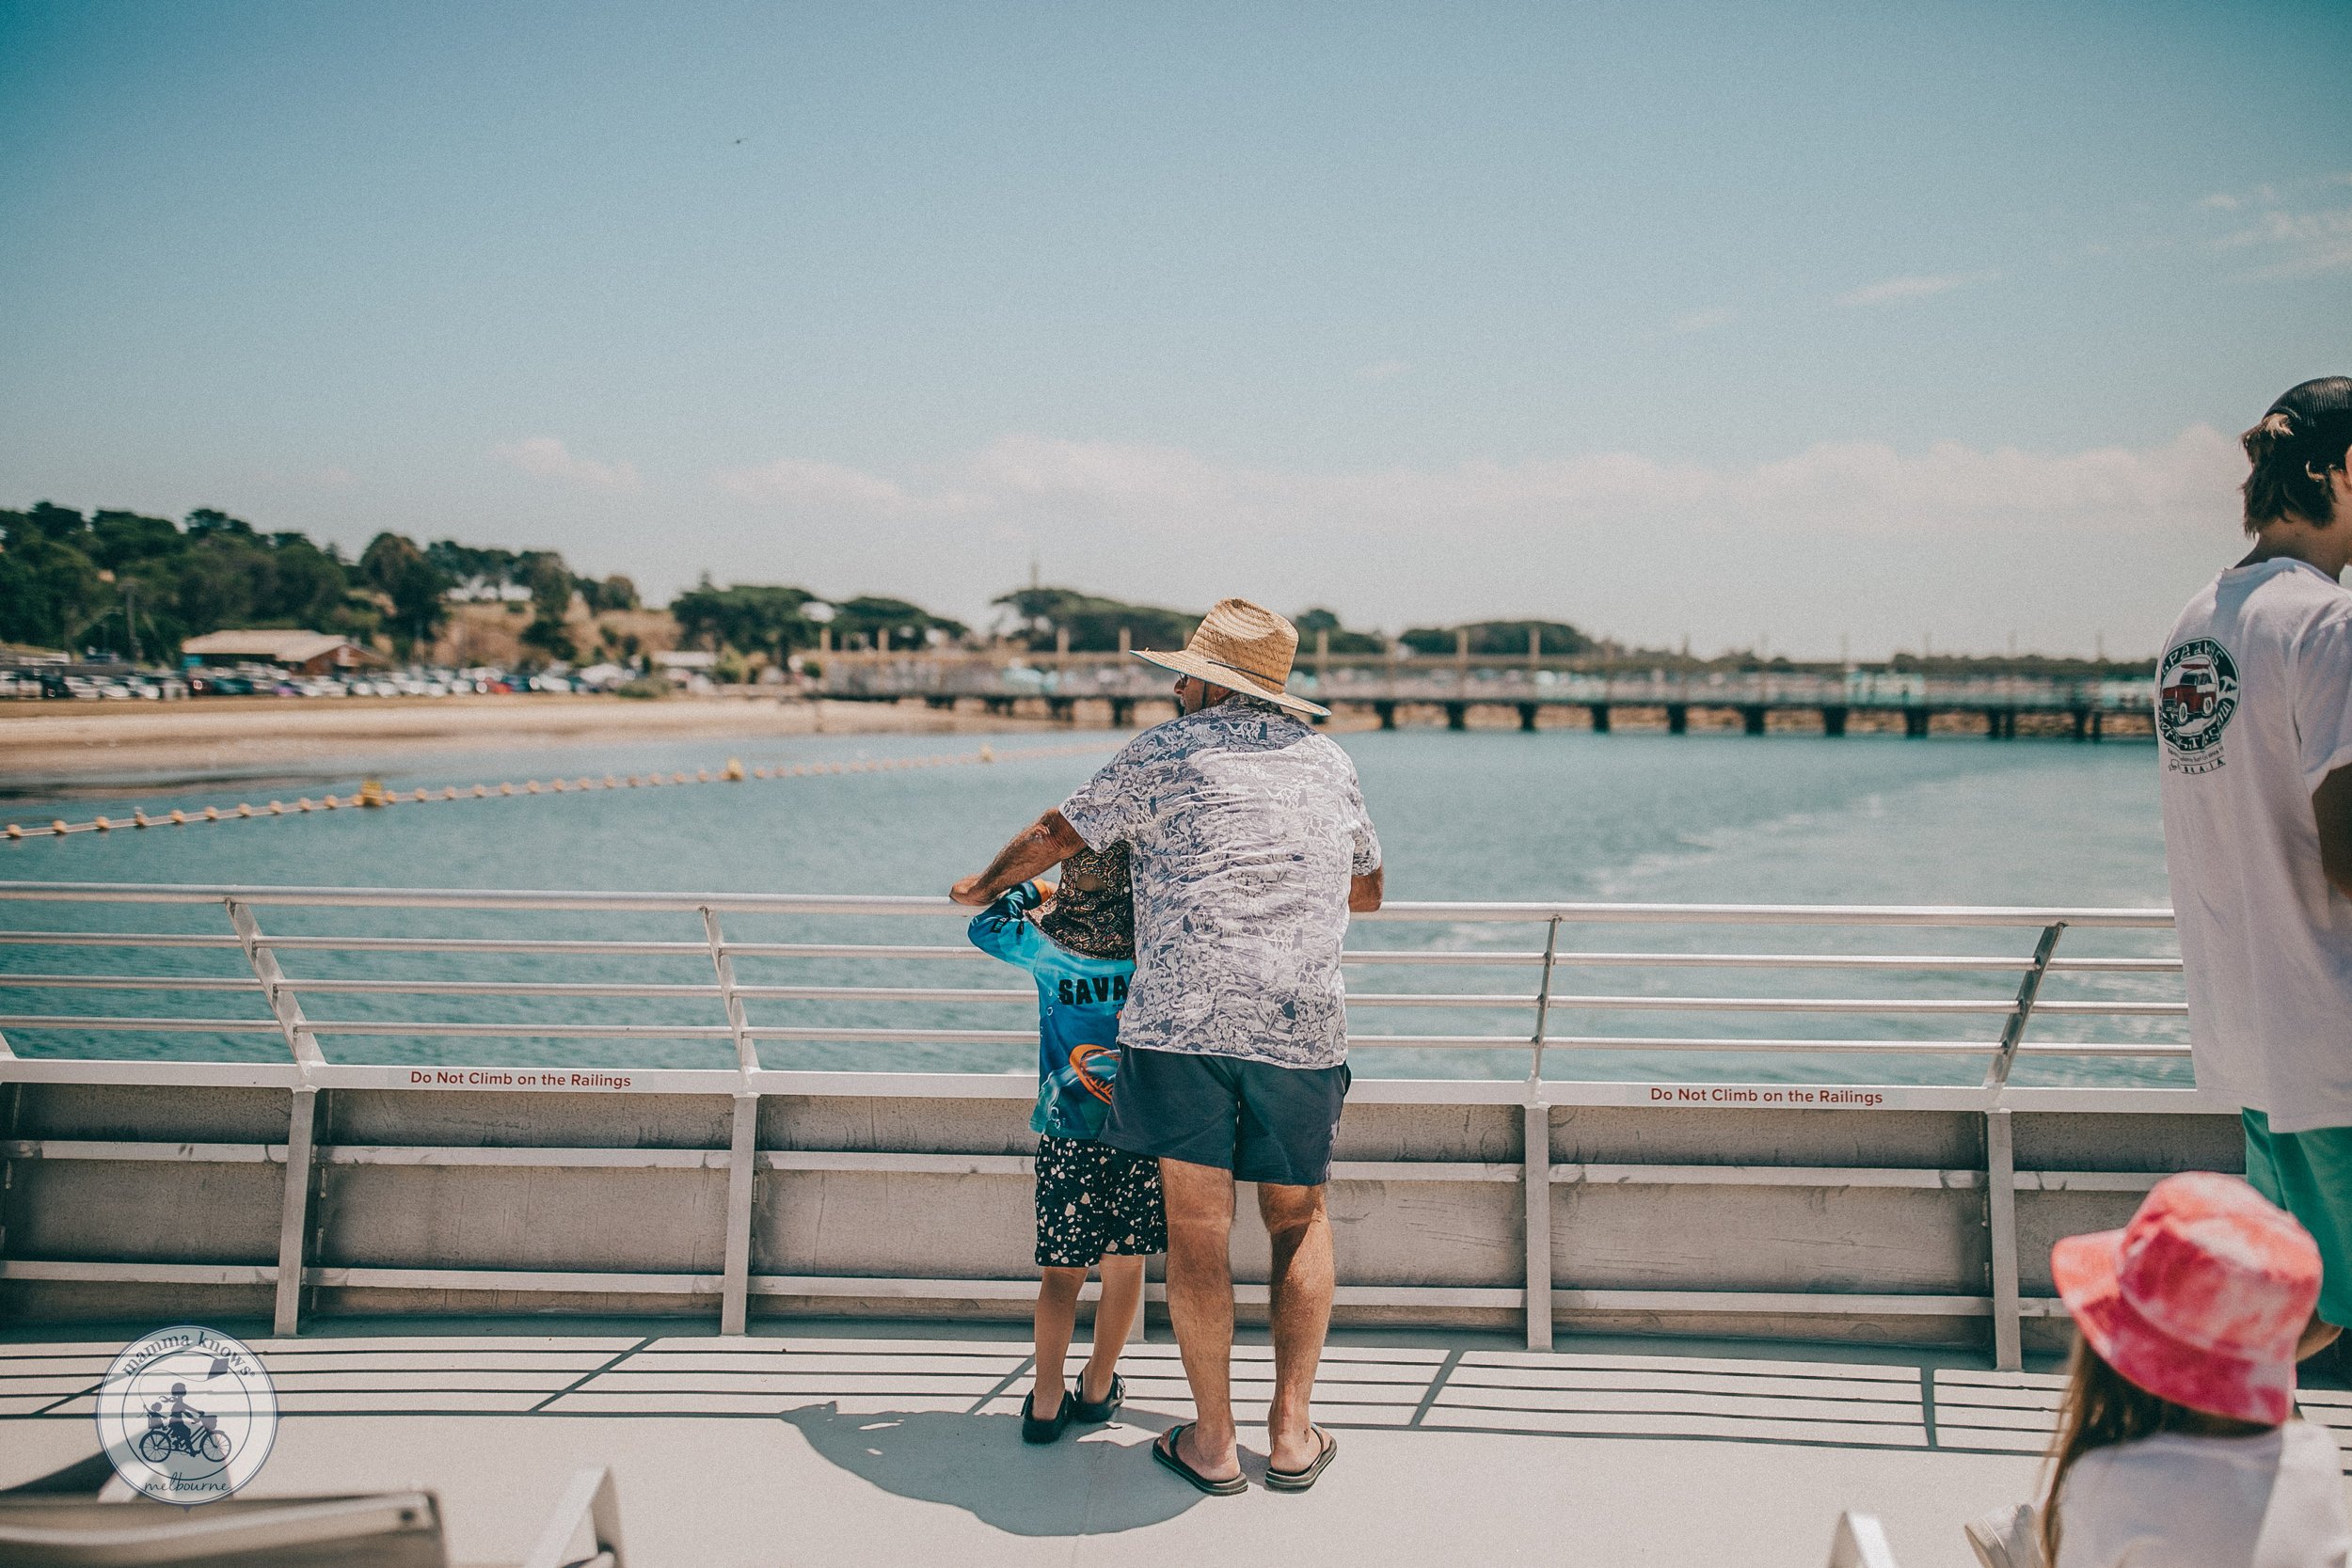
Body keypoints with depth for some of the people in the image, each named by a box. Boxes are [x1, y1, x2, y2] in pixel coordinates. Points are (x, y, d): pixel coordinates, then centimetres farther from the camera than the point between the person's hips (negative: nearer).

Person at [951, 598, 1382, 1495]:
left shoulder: (1169, 753, 5)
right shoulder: (1329, 764, 17)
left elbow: (1057, 834, 14)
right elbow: (1366, 890, 30)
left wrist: (985, 886, 32)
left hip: (1184, 1015, -3)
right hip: (1304, 1024, 3)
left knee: (1197, 1227, 6)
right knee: (1299, 1220, 17)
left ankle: (1212, 1442, 13)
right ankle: (1291, 1435, 17)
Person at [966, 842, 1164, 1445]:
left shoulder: (1045, 944, -4)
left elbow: (983, 926, 12)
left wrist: (1032, 891, 23)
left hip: (1068, 1134, 0)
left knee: (1062, 1270, 8)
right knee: (1125, 1263, 13)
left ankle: (1046, 1400, 8)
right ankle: (1098, 1387, 25)